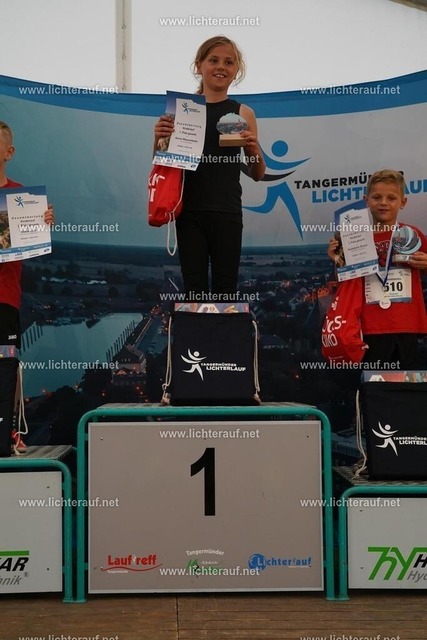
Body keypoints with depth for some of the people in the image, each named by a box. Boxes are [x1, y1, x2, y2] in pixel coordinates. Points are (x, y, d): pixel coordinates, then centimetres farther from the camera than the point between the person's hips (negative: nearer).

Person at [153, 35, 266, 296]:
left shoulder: (243, 113, 4)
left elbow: (257, 174, 9)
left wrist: (254, 149, -11)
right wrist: (159, 138, -9)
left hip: (227, 213, 0)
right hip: (190, 211, 1)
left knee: (225, 287, 4)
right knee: (194, 288, 5)